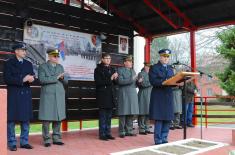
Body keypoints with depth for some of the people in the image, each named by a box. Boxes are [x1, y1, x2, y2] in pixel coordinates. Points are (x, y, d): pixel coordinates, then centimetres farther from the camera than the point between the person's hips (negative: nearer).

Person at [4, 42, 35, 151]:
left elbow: (32, 77, 14)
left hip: (26, 94, 5)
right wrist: (22, 79, -16)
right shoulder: (9, 63, 0)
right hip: (13, 95, -4)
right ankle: (12, 143, 9)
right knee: (11, 119, 0)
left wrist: (31, 79, -10)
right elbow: (7, 79, -10)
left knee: (26, 119, 6)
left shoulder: (28, 64, 14)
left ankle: (24, 142, 16)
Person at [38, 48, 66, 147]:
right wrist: (56, 77, -17)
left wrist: (62, 78, -10)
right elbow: (42, 80, -14)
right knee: (46, 117, -4)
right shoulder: (42, 67, 0)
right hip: (47, 95, -4)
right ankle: (47, 139, 6)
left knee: (58, 117, 4)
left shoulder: (60, 67, 13)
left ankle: (56, 138, 13)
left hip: (59, 95, 4)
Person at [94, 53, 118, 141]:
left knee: (109, 115, 8)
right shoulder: (98, 69, -2)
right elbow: (98, 82, -13)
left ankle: (108, 133, 16)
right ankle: (102, 134, 4)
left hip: (110, 95, 6)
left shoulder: (112, 69, 14)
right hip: (102, 95, -6)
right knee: (103, 115, -3)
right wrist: (110, 79, -18)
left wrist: (115, 78, -7)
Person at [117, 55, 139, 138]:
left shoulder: (133, 70, 19)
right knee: (123, 113, -3)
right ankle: (122, 131, 4)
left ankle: (129, 130, 15)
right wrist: (131, 79, -18)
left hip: (132, 94, 6)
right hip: (124, 94, -6)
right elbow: (120, 81, -14)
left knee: (131, 113, 7)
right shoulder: (120, 70, 0)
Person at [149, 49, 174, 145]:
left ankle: (164, 139, 16)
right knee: (159, 119, -4)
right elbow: (153, 81, -14)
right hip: (158, 96, -6)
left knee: (168, 119, 6)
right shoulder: (154, 68, -1)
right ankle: (158, 140, 4)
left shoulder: (170, 69, 19)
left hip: (168, 96, 6)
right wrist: (164, 81, -25)